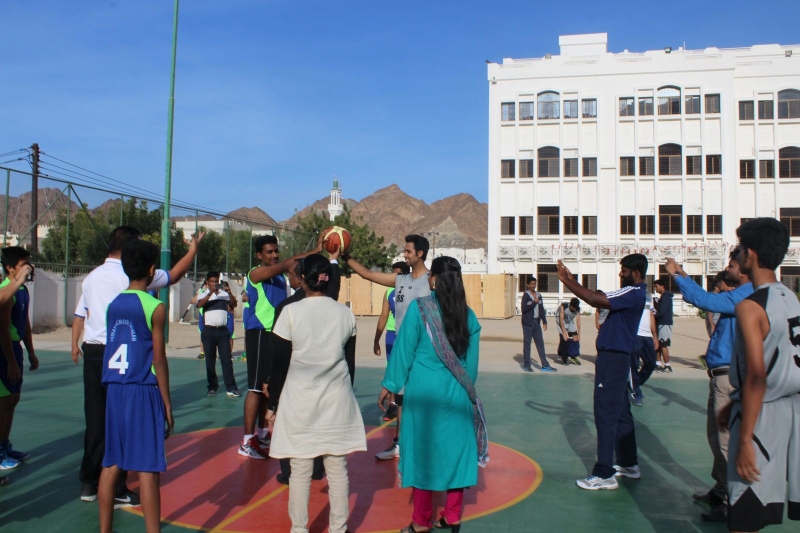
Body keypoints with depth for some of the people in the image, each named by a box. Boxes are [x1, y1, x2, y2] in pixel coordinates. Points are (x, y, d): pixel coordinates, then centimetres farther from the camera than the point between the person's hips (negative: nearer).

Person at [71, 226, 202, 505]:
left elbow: (80, 315, 13)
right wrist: (193, 249, 13)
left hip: (92, 352, 6)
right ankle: (117, 490, 10)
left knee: (95, 419, 14)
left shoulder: (92, 276, 9)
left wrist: (75, 344, 26)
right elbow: (174, 275, -1)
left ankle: (89, 483, 25)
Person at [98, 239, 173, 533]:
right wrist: (167, 402, -3)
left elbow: (114, 348, 10)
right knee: (147, 468, -2)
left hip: (114, 389, 6)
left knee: (111, 464, 13)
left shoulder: (113, 304, 9)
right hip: (143, 390, -6)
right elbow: (159, 359, -8)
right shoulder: (155, 307, -8)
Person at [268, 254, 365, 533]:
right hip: (337, 398, 3)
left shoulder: (291, 312, -8)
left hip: (300, 400, -2)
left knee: (300, 470, 8)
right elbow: (349, 358, 9)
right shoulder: (345, 313, 1)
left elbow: (279, 358, -6)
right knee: (337, 469, 10)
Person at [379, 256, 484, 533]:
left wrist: (390, 385, 1)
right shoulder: (468, 314, 3)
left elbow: (404, 349, -8)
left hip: (424, 390, -3)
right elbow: (472, 359, 8)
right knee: (455, 448, 12)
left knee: (423, 449, 6)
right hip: (456, 393, 4)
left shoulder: (419, 307, -9)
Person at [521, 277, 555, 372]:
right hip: (528, 323, -6)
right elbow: (524, 309, -16)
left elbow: (542, 309, 14)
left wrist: (544, 322, 9)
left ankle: (545, 365, 8)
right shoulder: (526, 295, -7)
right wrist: (534, 302, -16)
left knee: (540, 343, 6)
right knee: (527, 344, 1)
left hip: (537, 322, 6)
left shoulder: (539, 295, 12)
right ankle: (526, 365, 8)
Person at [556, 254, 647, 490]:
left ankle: (604, 475, -1)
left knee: (606, 416, -6)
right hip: (617, 357, 11)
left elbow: (595, 299, -27)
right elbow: (598, 297, 12)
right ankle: (629, 464, 31)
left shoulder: (633, 293, -17)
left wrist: (568, 281, -19)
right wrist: (572, 282, 3)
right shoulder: (634, 293, 14)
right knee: (621, 413, 19)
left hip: (612, 358, -11)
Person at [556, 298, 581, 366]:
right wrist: (564, 332, -28)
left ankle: (573, 356, 6)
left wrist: (579, 334, -18)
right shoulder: (563, 306, -31)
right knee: (564, 338, -15)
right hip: (561, 322, -4)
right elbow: (561, 319, -27)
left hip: (570, 323, 4)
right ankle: (564, 359, -3)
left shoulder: (577, 309, -20)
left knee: (576, 338, -8)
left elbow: (578, 321, -16)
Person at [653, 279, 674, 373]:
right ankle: (658, 364, 16)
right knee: (658, 344, 11)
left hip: (664, 324, -10)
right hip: (661, 323, 10)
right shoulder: (663, 297, 17)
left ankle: (667, 366, -2)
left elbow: (661, 312, -20)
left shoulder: (665, 297, -14)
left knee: (663, 345, -7)